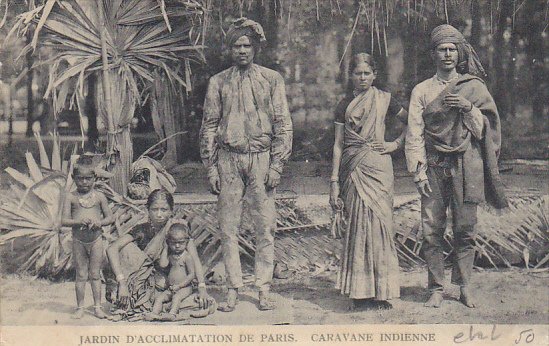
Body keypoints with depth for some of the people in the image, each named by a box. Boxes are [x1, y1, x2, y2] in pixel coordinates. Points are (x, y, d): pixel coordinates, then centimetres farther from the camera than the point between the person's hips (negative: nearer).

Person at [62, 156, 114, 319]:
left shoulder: (99, 196, -1)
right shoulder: (71, 197, -3)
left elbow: (110, 217, 2)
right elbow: (64, 221, -7)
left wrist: (100, 222, -18)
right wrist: (80, 221, -24)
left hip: (96, 239, 0)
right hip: (78, 240, 0)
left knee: (95, 274, 8)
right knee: (81, 275, 8)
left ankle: (97, 307, 16)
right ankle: (80, 307, 17)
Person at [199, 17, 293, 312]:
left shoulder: (272, 79, 6)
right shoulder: (218, 82, 9)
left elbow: (283, 124, 4)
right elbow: (209, 126, 9)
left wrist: (276, 165, -4)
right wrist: (211, 167, 3)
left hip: (261, 158, -1)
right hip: (228, 158, 1)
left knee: (265, 227, 0)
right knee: (228, 227, 2)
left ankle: (263, 289, 9)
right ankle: (233, 289, 11)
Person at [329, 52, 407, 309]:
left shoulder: (384, 100, 6)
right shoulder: (345, 105, 10)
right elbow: (338, 144, 8)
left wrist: (397, 144, 2)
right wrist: (334, 181, 3)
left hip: (378, 167, -1)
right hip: (353, 170, 1)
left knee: (378, 223, -5)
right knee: (356, 226, -1)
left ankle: (381, 288, 1)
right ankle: (359, 290, 4)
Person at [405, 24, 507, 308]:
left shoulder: (474, 87, 10)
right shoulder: (422, 91, 10)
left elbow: (486, 127, 8)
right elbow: (414, 134, 6)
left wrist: (468, 107, -9)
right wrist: (419, 171, -3)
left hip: (466, 166, 0)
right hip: (434, 167, 0)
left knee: (465, 228, -1)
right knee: (432, 230, -3)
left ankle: (465, 287, 10)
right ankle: (436, 290, 5)